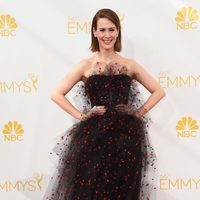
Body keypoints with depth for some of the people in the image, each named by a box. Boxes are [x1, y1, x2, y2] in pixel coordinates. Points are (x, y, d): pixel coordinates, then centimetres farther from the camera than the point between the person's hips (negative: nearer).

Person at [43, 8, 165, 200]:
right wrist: (81, 116, -3)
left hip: (126, 135, 1)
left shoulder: (129, 65, 9)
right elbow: (57, 94, 3)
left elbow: (158, 91, 16)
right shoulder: (86, 65, 5)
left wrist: (139, 112, 5)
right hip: (93, 136, -1)